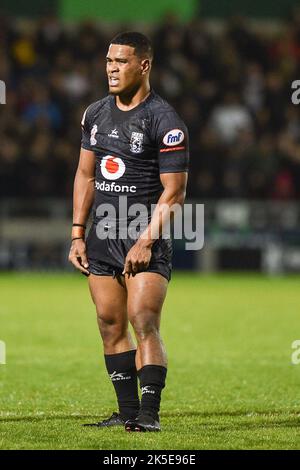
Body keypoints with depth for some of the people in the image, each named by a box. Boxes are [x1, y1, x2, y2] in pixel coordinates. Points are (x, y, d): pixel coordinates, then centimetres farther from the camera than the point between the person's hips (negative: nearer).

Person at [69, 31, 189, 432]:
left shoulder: (164, 121, -9)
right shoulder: (96, 114, 11)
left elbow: (174, 191, -10)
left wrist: (147, 240, -17)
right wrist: (77, 235, 12)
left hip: (146, 239, -6)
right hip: (101, 236, 6)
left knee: (143, 322, -15)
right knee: (111, 327, 5)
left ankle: (150, 414, -15)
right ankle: (128, 411, 11)